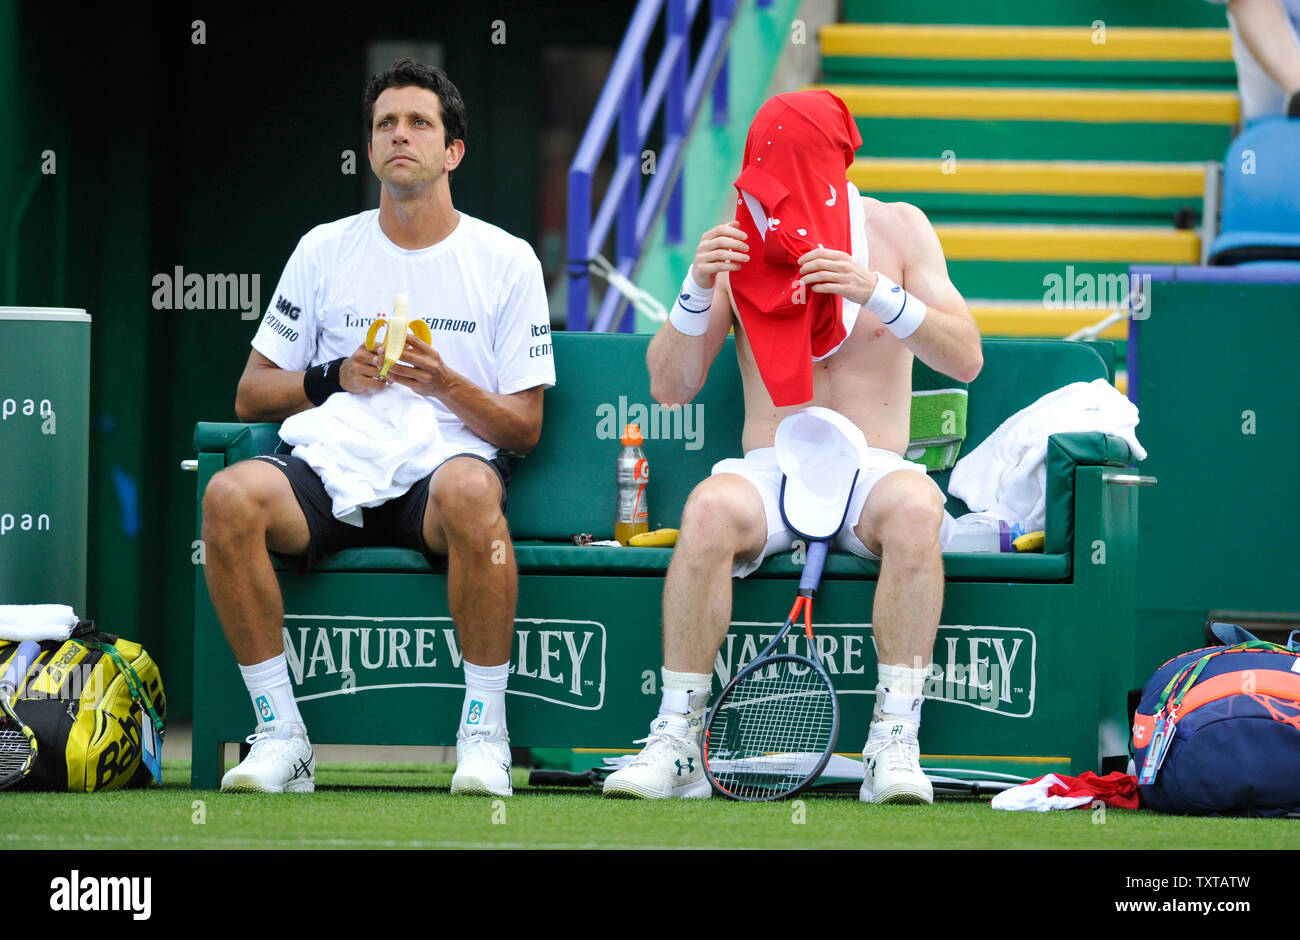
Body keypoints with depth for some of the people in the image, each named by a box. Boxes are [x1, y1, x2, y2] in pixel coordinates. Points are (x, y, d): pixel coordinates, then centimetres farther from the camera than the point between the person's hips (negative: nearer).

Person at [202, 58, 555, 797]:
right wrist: (335, 379, -4)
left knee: (469, 490, -40)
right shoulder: (326, 251, 14)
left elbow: (525, 429, 7)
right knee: (231, 496, -31)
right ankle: (281, 735, -23)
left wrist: (446, 384, -11)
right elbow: (251, 396, 15)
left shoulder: (506, 260, 9)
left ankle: (485, 733, -26)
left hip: (448, 462, -2)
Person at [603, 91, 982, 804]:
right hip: (769, 469, 1)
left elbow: (965, 359, -5)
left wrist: (876, 292, -20)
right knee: (709, 509, -35)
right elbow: (670, 388, 4)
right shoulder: (739, 238, 7)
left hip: (871, 469, -1)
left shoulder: (896, 229, 5)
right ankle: (676, 745, -29)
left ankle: (894, 745, -33)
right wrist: (699, 287, -13)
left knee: (914, 506, -37)